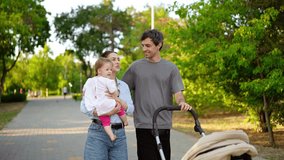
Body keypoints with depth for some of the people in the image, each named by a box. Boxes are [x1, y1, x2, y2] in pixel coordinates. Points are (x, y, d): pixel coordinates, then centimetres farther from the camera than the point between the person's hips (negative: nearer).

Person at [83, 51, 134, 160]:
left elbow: (131, 110, 5)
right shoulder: (93, 82, 3)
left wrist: (119, 100, -14)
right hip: (98, 133, -4)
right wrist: (107, 113, -27)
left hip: (119, 134, 4)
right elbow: (89, 109, -10)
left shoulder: (123, 85, 16)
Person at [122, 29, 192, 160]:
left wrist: (182, 103, -21)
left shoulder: (171, 68, 7)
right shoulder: (135, 67, 7)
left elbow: (178, 93, 0)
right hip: (143, 124, -1)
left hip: (164, 124, 1)